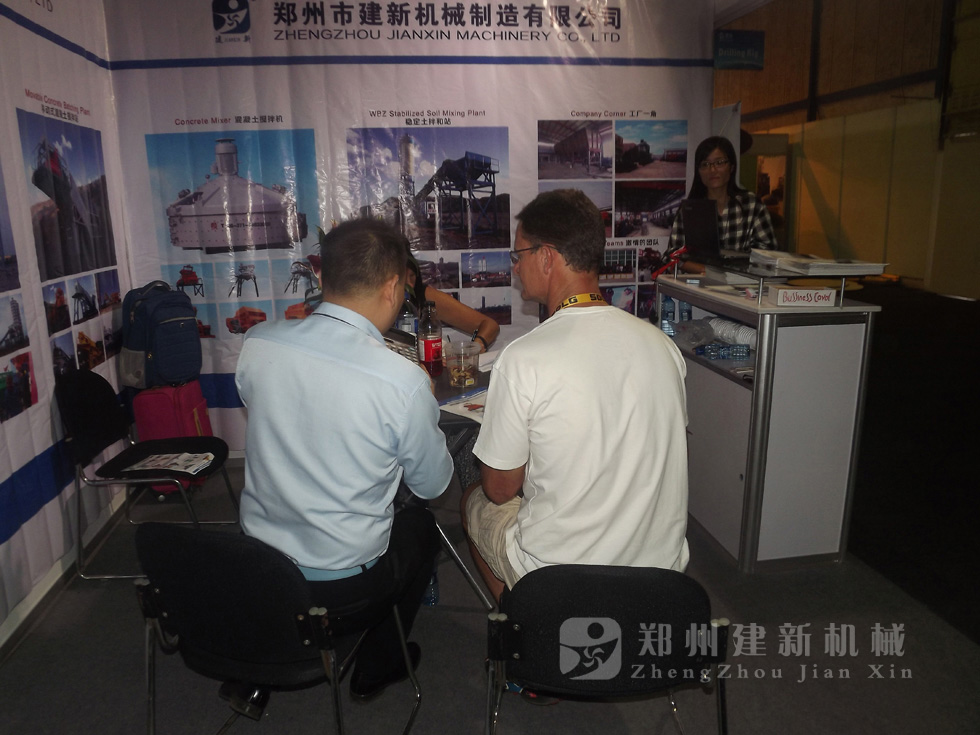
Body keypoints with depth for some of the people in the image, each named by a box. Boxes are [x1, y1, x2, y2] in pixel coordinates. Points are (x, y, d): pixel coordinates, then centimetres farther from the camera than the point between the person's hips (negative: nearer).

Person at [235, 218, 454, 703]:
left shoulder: (256, 344, -12)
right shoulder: (404, 381, -26)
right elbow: (432, 485, -9)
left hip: (255, 560, 5)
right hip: (342, 580, -4)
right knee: (421, 524, 24)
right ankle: (375, 668, 40)